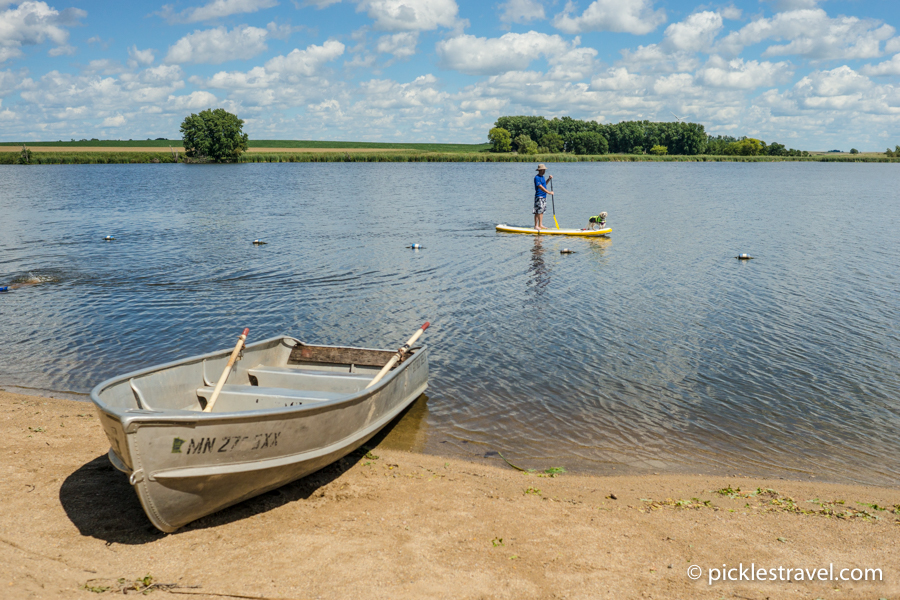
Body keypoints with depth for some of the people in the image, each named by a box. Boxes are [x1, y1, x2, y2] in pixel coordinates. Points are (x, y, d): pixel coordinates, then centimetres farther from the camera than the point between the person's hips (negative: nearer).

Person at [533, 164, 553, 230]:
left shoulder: (542, 176, 15)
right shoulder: (537, 177, -15)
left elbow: (545, 184, 30)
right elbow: (541, 187, -22)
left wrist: (549, 179, 14)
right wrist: (549, 192, -23)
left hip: (544, 196, 10)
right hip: (539, 197, -10)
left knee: (542, 211, 11)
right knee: (538, 212, -8)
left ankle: (540, 225, 16)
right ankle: (536, 226, -5)